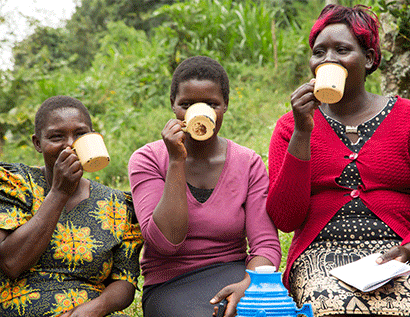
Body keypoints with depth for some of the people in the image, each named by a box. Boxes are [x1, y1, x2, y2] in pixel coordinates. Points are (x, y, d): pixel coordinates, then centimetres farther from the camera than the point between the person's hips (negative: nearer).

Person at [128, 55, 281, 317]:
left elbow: (266, 245, -2)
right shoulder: (147, 159, -2)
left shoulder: (249, 163, 3)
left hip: (234, 273, 2)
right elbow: (166, 241, -14)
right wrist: (177, 161, -16)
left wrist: (248, 285, -23)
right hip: (170, 284, -1)